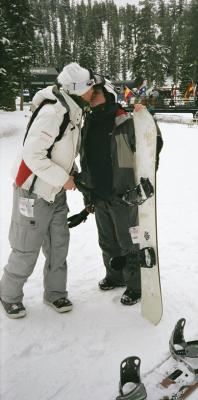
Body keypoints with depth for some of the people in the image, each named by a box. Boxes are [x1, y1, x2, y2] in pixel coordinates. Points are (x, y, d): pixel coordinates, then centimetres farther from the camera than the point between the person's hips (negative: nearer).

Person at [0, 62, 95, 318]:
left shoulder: (73, 113, 4)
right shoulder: (52, 113, -25)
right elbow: (32, 155, -25)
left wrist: (72, 172, 6)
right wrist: (64, 178, -20)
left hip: (56, 193, 8)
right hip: (34, 193, -8)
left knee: (59, 245, 13)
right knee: (26, 250, 4)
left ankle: (55, 292, 30)